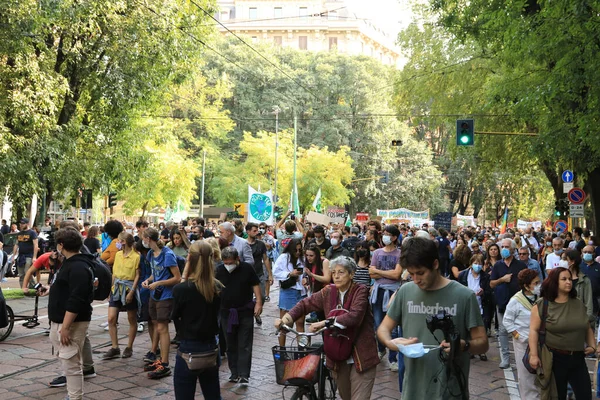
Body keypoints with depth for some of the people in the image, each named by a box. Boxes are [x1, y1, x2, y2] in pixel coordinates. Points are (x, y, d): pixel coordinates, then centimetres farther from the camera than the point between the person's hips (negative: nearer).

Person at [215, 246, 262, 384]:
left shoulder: (247, 268, -5)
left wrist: (258, 303, -7)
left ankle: (244, 375, -4)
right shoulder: (219, 271, 0)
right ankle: (234, 373, 19)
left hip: (245, 312, -2)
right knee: (231, 345, 9)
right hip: (227, 312, 3)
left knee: (244, 345, -4)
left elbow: (255, 285, 1)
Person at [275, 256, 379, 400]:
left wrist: (324, 323, -32)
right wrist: (287, 318, -18)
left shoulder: (360, 291, -11)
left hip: (361, 356, -5)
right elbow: (306, 304, 0)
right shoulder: (329, 292, 3)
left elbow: (354, 316, -27)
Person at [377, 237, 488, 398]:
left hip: (451, 390, -2)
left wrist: (464, 345, -26)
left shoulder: (464, 296, -9)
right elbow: (383, 328, 8)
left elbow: (482, 343, -5)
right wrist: (390, 342, -15)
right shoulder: (405, 291, -1)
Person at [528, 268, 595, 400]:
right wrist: (534, 355, -16)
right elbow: (534, 330, -10)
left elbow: (587, 328, 18)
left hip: (578, 359, 4)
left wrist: (592, 346, 4)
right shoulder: (542, 305, -8)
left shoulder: (579, 304, 8)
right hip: (554, 359, -4)